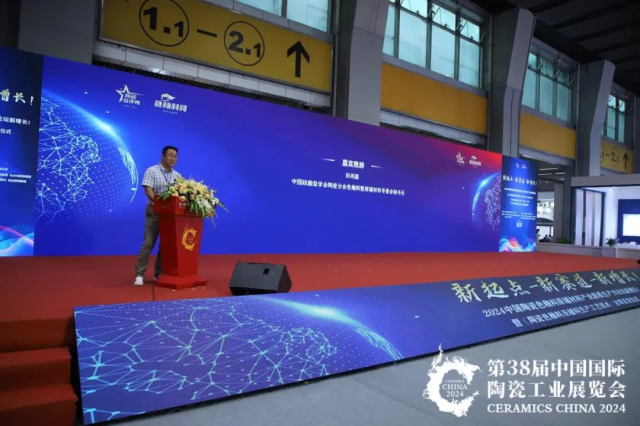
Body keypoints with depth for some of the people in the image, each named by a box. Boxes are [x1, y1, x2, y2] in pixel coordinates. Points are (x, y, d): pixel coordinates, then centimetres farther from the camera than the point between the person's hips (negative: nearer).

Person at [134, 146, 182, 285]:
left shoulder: (177, 175, 12)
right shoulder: (151, 171, -2)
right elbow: (148, 190, -12)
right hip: (154, 211, -4)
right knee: (148, 243, -6)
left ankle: (159, 273, 16)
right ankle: (139, 274, 1)